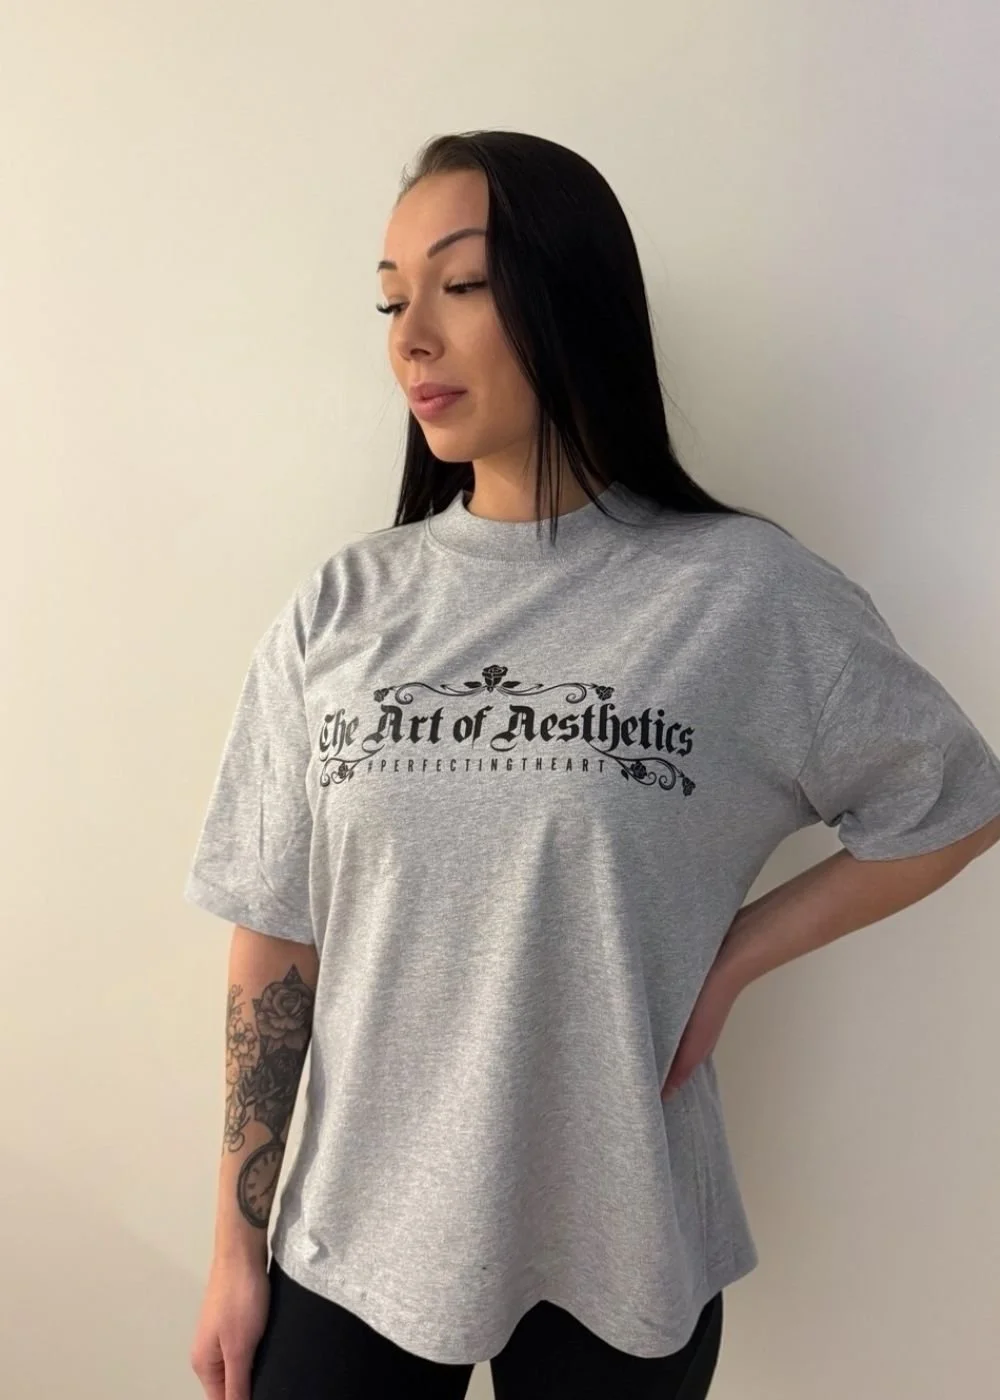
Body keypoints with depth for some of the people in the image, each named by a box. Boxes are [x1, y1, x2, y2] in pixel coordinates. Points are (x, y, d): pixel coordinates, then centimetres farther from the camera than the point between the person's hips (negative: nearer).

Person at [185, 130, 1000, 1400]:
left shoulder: (745, 591, -11)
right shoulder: (340, 610, -5)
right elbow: (277, 931, -1)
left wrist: (730, 959, -8)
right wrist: (237, 1243, 3)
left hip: (619, 1249, -1)